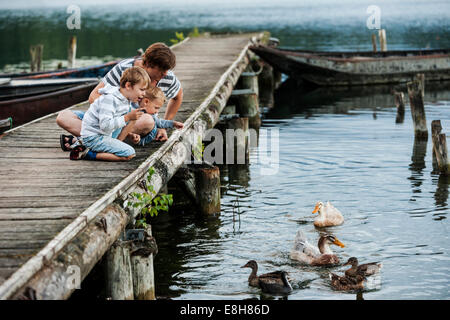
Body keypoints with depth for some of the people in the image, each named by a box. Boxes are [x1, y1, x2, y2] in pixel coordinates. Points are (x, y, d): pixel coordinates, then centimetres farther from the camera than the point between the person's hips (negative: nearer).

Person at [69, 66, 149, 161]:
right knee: (130, 154, -20)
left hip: (106, 134, 10)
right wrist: (127, 117, -31)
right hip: (93, 137, -10)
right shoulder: (109, 98, -23)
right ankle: (88, 154, -15)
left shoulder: (125, 100, 7)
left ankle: (116, 144, 2)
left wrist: (128, 133, 5)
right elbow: (105, 125, -31)